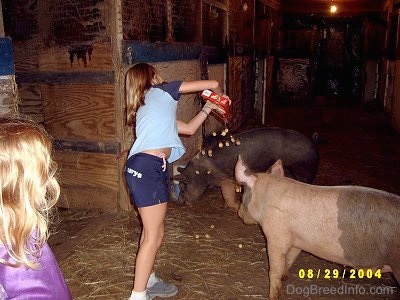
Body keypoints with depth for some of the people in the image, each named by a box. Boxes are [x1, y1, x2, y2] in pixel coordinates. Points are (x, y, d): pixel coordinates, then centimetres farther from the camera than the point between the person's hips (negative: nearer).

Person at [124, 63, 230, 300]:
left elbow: (189, 128, 30)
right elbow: (213, 84, 5)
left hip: (151, 168, 9)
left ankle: (148, 281, 36)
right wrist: (220, 94, 26)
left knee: (151, 231, 20)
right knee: (154, 236, -3)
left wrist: (208, 107, 34)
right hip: (148, 168, -9)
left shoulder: (148, 105, 27)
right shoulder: (162, 91, 4)